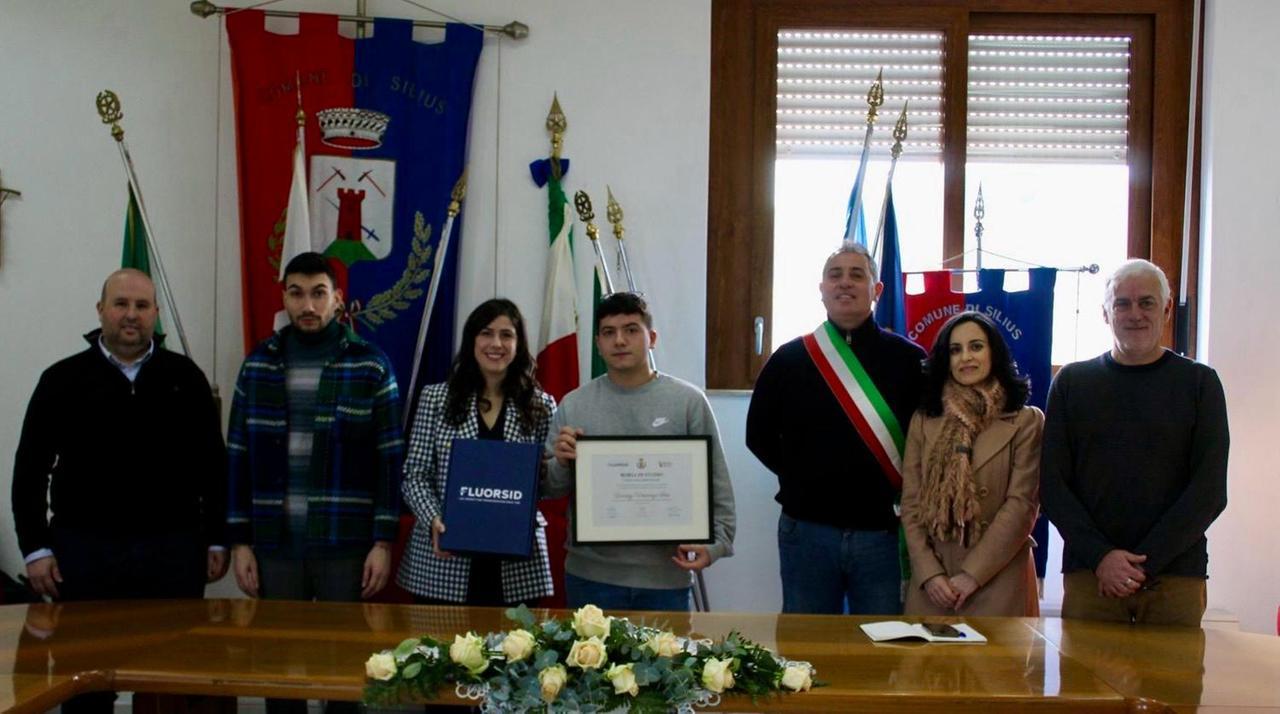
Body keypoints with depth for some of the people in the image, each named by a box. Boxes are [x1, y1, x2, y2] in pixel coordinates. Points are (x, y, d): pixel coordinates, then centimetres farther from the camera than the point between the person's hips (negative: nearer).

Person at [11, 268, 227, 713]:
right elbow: (30, 470, 4)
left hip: (172, 550, 0)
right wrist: (35, 548, -2)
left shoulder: (185, 377, 5)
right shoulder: (63, 380, 3)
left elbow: (212, 465, 7)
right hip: (83, 550, 0)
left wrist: (216, 541, 4)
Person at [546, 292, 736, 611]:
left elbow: (716, 486, 1)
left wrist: (714, 544, -10)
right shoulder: (574, 405, 3)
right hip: (591, 575, 1)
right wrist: (562, 464, -15)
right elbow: (548, 488, 5)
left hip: (666, 575, -1)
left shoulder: (688, 401, -1)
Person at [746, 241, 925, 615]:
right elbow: (759, 435, 11)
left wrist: (904, 494, -5)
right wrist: (801, 478, 3)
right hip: (806, 531, 1)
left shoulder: (908, 359, 1)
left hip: (883, 532, -1)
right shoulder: (789, 359, 5)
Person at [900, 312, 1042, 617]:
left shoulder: (1026, 421, 1)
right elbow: (910, 503, 4)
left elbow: (1022, 505, -6)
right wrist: (929, 572, -8)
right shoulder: (923, 420, 9)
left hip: (997, 579, -2)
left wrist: (973, 574, -12)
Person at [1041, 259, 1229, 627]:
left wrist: (1143, 562, -11)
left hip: (1176, 578, 0)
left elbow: (1209, 491, -2)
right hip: (1089, 575, 0)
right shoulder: (1072, 382, 7)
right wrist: (1100, 556, -11)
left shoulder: (1199, 382, 5)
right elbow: (1052, 484, 2)